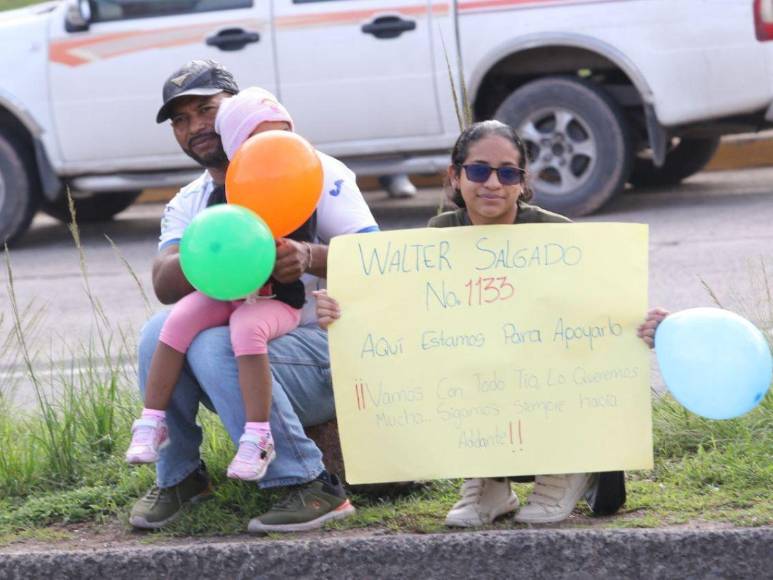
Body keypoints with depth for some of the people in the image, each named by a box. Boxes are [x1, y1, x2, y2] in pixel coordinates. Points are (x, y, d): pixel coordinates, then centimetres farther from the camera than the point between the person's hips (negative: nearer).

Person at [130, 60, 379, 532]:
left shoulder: (315, 173, -1)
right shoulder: (186, 204, 12)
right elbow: (165, 284, -10)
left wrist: (310, 258, -34)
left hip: (325, 353, -5)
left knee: (216, 346, -33)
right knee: (161, 330, -23)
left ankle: (310, 487, -27)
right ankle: (178, 476, -6)